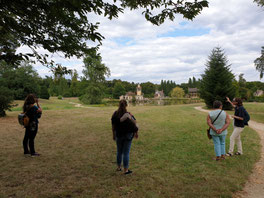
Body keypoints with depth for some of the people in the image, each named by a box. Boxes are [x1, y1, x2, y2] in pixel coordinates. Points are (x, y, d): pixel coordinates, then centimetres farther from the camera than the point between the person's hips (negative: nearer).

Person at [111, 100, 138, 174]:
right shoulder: (129, 115, -16)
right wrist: (136, 133, 7)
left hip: (118, 135, 3)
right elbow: (134, 126, -9)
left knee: (119, 152, 19)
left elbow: (113, 126, -1)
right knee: (126, 153, 5)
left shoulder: (115, 114, -7)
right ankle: (125, 170, 14)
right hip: (128, 135, -3)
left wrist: (113, 135, 11)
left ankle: (118, 167, 33)